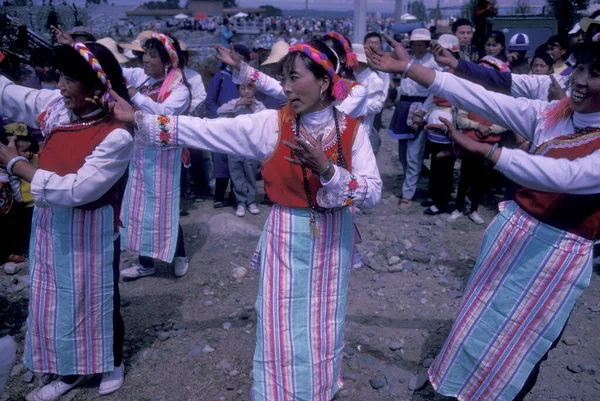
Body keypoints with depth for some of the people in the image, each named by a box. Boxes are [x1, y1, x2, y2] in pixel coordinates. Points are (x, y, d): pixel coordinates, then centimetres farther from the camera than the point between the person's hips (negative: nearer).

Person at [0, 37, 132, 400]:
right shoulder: (56, 105, -5)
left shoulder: (117, 136, -25)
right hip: (50, 224, 7)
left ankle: (112, 365, 39)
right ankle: (67, 372, 40)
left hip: (88, 232, -6)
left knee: (95, 301, 12)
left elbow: (77, 190, -28)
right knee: (54, 300, 18)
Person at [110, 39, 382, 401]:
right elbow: (208, 130, -11)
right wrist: (139, 118, -15)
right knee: (281, 329, 7)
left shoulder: (352, 129, -7)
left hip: (333, 240, 1)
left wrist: (327, 170, -28)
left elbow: (373, 193, -14)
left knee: (324, 327, 15)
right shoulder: (271, 124, -8)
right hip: (286, 239, 0)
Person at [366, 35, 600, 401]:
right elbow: (480, 98, -12)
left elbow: (566, 176, -33)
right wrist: (407, 67, -18)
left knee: (520, 345, 12)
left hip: (561, 251, -4)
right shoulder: (548, 114, -5)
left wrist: (483, 150, -36)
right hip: (514, 227, 4)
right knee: (480, 318, 19)